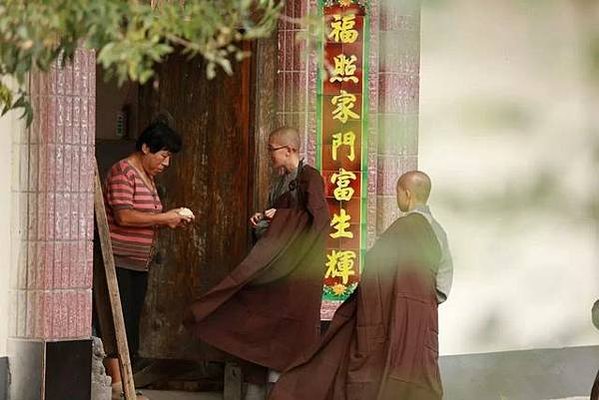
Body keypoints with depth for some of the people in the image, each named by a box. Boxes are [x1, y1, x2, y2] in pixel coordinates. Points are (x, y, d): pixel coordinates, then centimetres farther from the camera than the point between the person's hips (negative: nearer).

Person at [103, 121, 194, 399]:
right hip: (118, 260, -9)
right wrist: (165, 217, -17)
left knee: (132, 324, 7)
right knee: (119, 323, -10)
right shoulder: (123, 172, -11)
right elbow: (123, 216, -20)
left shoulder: (147, 177, 17)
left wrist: (171, 222, 5)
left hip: (139, 263, 9)